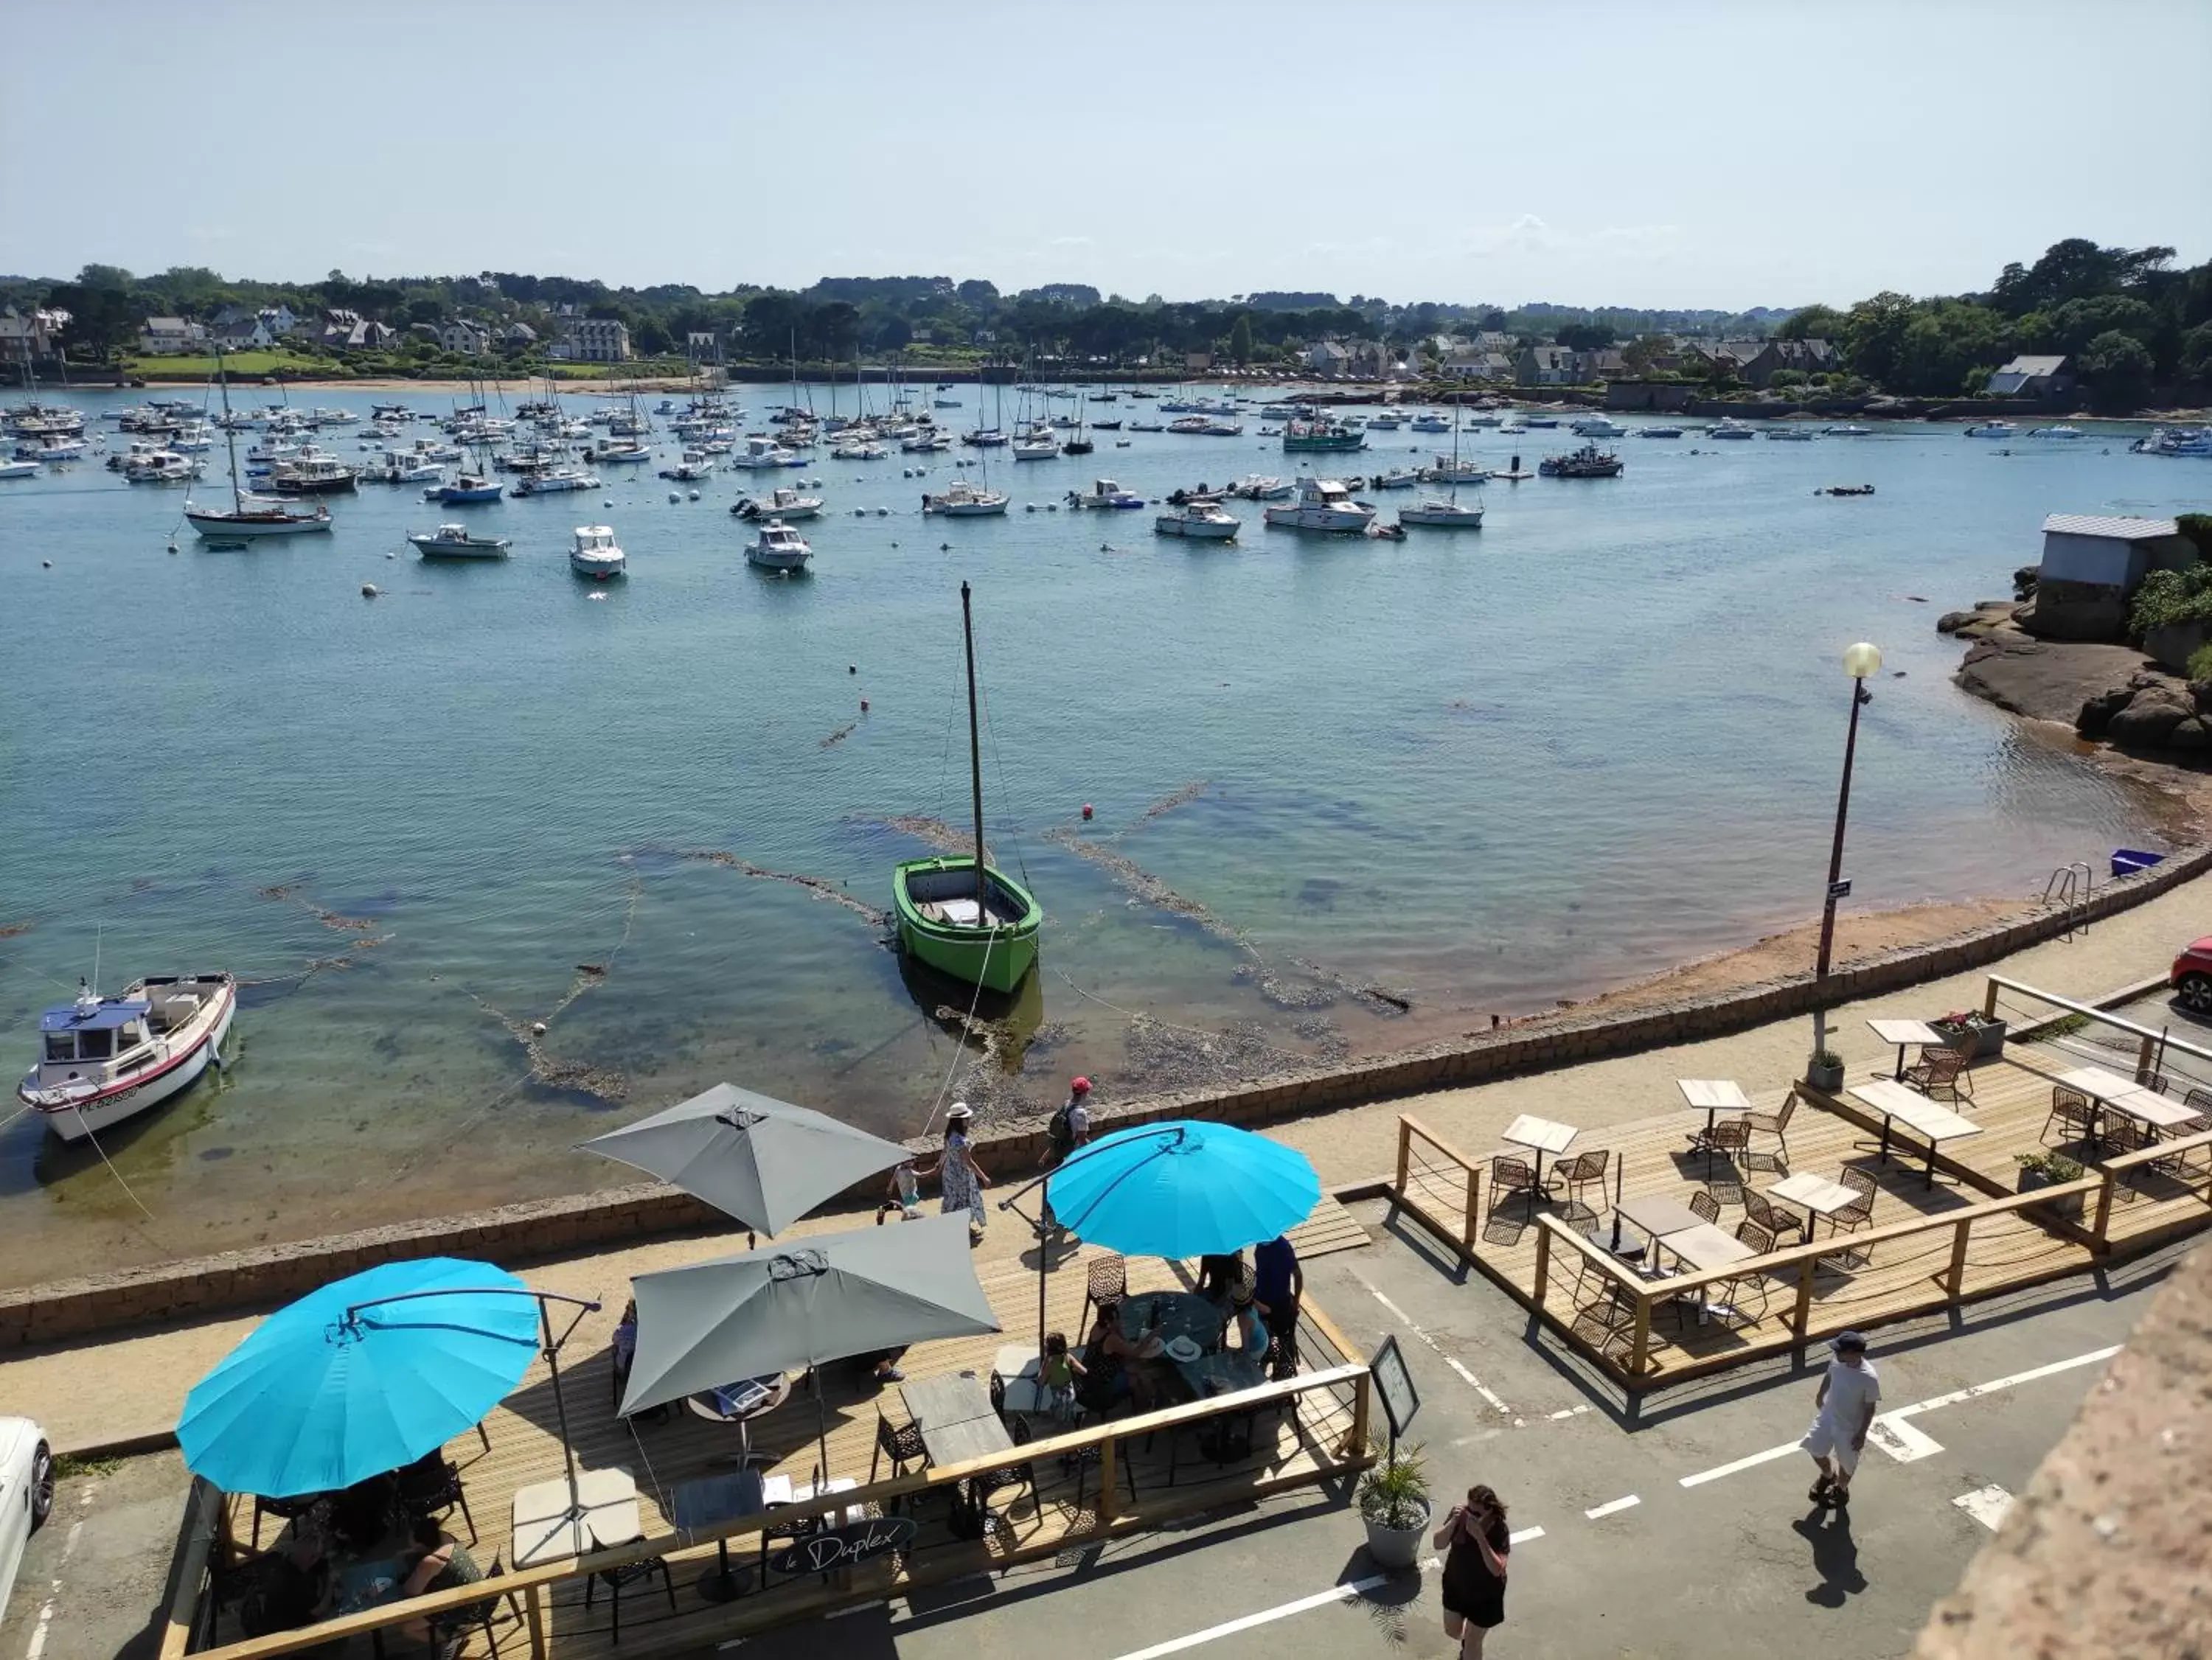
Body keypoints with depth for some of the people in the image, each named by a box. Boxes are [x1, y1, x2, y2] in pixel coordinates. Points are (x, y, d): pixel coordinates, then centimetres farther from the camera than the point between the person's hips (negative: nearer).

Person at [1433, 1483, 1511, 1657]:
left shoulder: (1499, 1531, -30)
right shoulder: (1461, 1515, -21)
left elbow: (1497, 1569, -37)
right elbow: (1438, 1544, -20)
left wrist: (1480, 1537, -45)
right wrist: (1453, 1522, -36)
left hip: (1484, 1595, -4)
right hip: (1455, 1585, 4)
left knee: (1472, 1643, 12)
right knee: (1452, 1631, 24)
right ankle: (1467, 1642, 57)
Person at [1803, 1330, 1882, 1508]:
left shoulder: (1870, 1378, -34)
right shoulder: (1837, 1362, -19)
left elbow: (1870, 1408, -20)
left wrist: (1862, 1434, -12)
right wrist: (1820, 1396, 21)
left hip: (1850, 1426, -5)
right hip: (1828, 1415, 5)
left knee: (1846, 1462, 20)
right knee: (1815, 1448, 19)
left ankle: (1841, 1490, 49)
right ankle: (1828, 1475, 51)